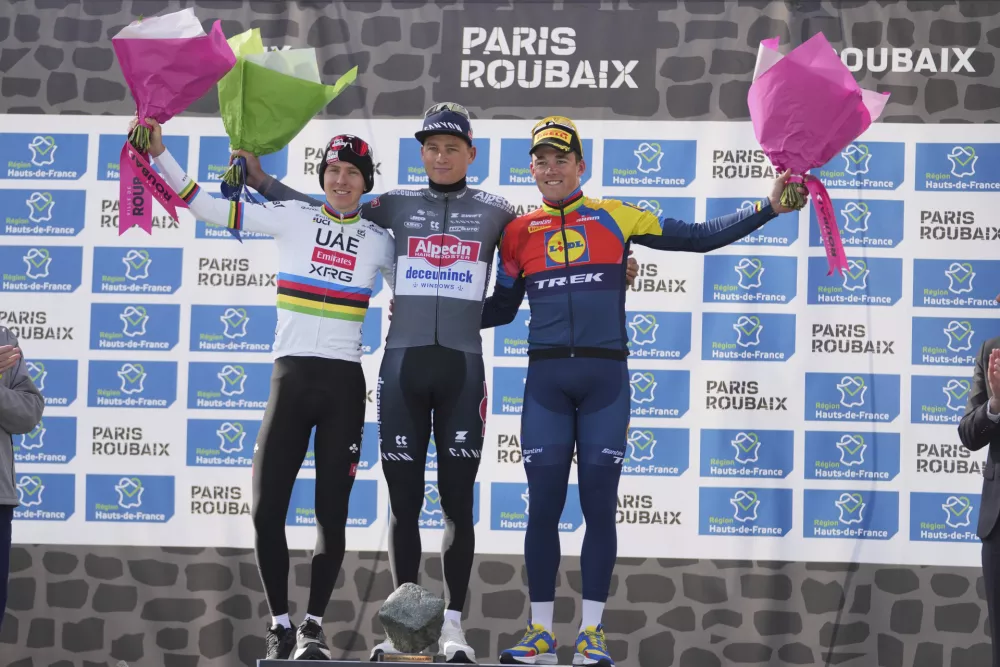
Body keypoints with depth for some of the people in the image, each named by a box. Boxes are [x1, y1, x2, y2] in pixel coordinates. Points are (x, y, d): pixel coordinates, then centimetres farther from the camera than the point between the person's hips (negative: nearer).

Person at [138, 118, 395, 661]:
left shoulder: (379, 240, 8)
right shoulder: (292, 218, 4)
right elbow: (208, 208, 1)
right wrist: (159, 153, -5)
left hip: (345, 383, 0)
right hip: (291, 376, 0)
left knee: (331, 512, -1)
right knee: (266, 508, -5)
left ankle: (313, 627, 9)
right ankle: (279, 625, 8)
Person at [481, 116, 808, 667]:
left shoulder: (614, 218, 7)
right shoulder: (519, 233, 11)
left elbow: (697, 238, 7)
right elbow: (498, 309, 20)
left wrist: (768, 208, 3)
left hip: (605, 378, -1)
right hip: (546, 379, 1)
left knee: (599, 506, 1)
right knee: (543, 507, 0)